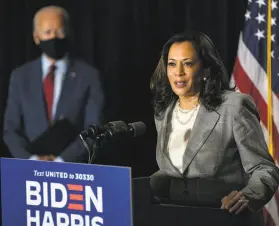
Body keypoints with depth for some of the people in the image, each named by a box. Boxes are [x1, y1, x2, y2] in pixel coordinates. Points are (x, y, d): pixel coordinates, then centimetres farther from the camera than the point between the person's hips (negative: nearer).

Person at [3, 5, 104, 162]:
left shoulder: (88, 75, 1)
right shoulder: (21, 77, 8)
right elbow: (11, 130, 5)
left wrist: (62, 161, -15)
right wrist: (32, 160, -10)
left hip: (73, 168, -2)